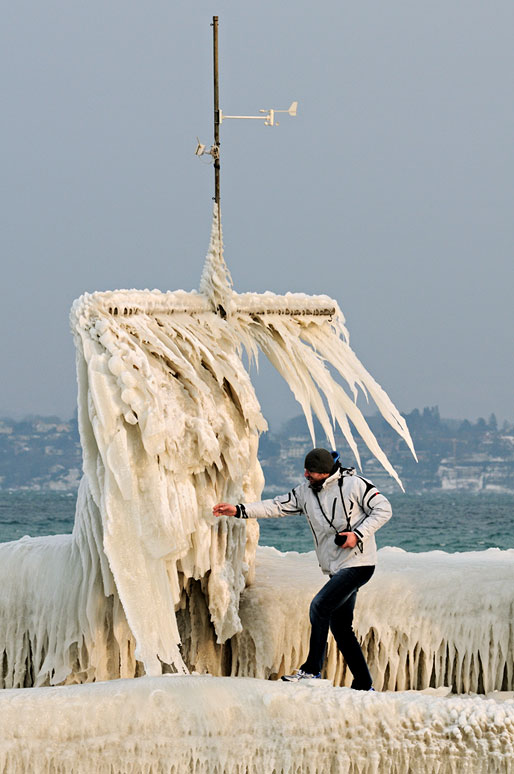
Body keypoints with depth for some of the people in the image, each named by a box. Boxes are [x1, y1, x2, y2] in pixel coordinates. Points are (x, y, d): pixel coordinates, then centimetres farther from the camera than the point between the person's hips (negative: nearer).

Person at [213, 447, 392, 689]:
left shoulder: (354, 485, -10)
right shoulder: (306, 491, 8)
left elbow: (383, 509, -7)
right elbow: (278, 506, 7)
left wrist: (358, 535, -18)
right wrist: (239, 510, -3)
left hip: (358, 564, -8)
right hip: (336, 568, 8)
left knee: (319, 606, -19)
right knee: (340, 628, 7)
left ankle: (312, 670, -12)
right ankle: (363, 685, 14)